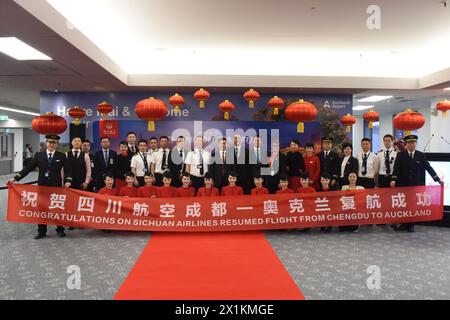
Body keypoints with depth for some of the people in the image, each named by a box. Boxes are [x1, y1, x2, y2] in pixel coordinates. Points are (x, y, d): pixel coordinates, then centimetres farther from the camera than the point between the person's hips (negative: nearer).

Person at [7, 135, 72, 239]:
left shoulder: (61, 156, 0)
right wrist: (15, 178, -7)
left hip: (57, 187, -2)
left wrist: (68, 181, -18)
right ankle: (42, 231, 20)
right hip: (42, 186, 2)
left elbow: (68, 170, -2)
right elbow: (28, 168, 1)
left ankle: (60, 230, 21)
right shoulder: (38, 155, 4)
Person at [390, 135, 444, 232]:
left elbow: (428, 168, 5)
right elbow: (396, 168, -8)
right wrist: (393, 180, -21)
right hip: (403, 185, -1)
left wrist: (438, 179, 1)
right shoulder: (400, 155, 1)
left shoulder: (421, 155, 5)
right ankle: (403, 224, 11)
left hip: (416, 185, 1)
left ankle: (410, 225, 15)